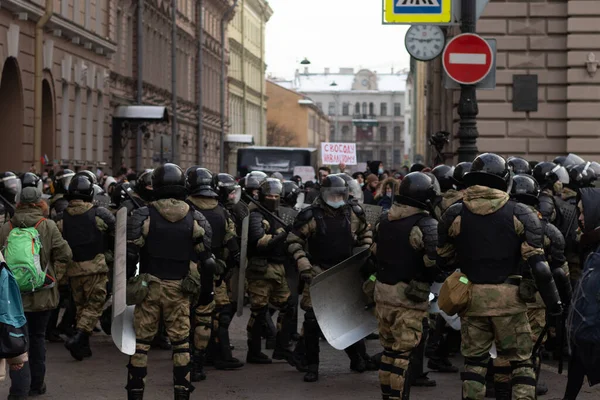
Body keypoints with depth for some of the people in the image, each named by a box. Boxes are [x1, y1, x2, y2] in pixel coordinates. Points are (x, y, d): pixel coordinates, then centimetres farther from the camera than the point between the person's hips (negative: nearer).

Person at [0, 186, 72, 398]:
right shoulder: (48, 225, -7)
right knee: (37, 337, 17)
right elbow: (64, 254, -9)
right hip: (42, 293, 0)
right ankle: (36, 384, 27)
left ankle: (19, 389, -10)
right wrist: (54, 275, 4)